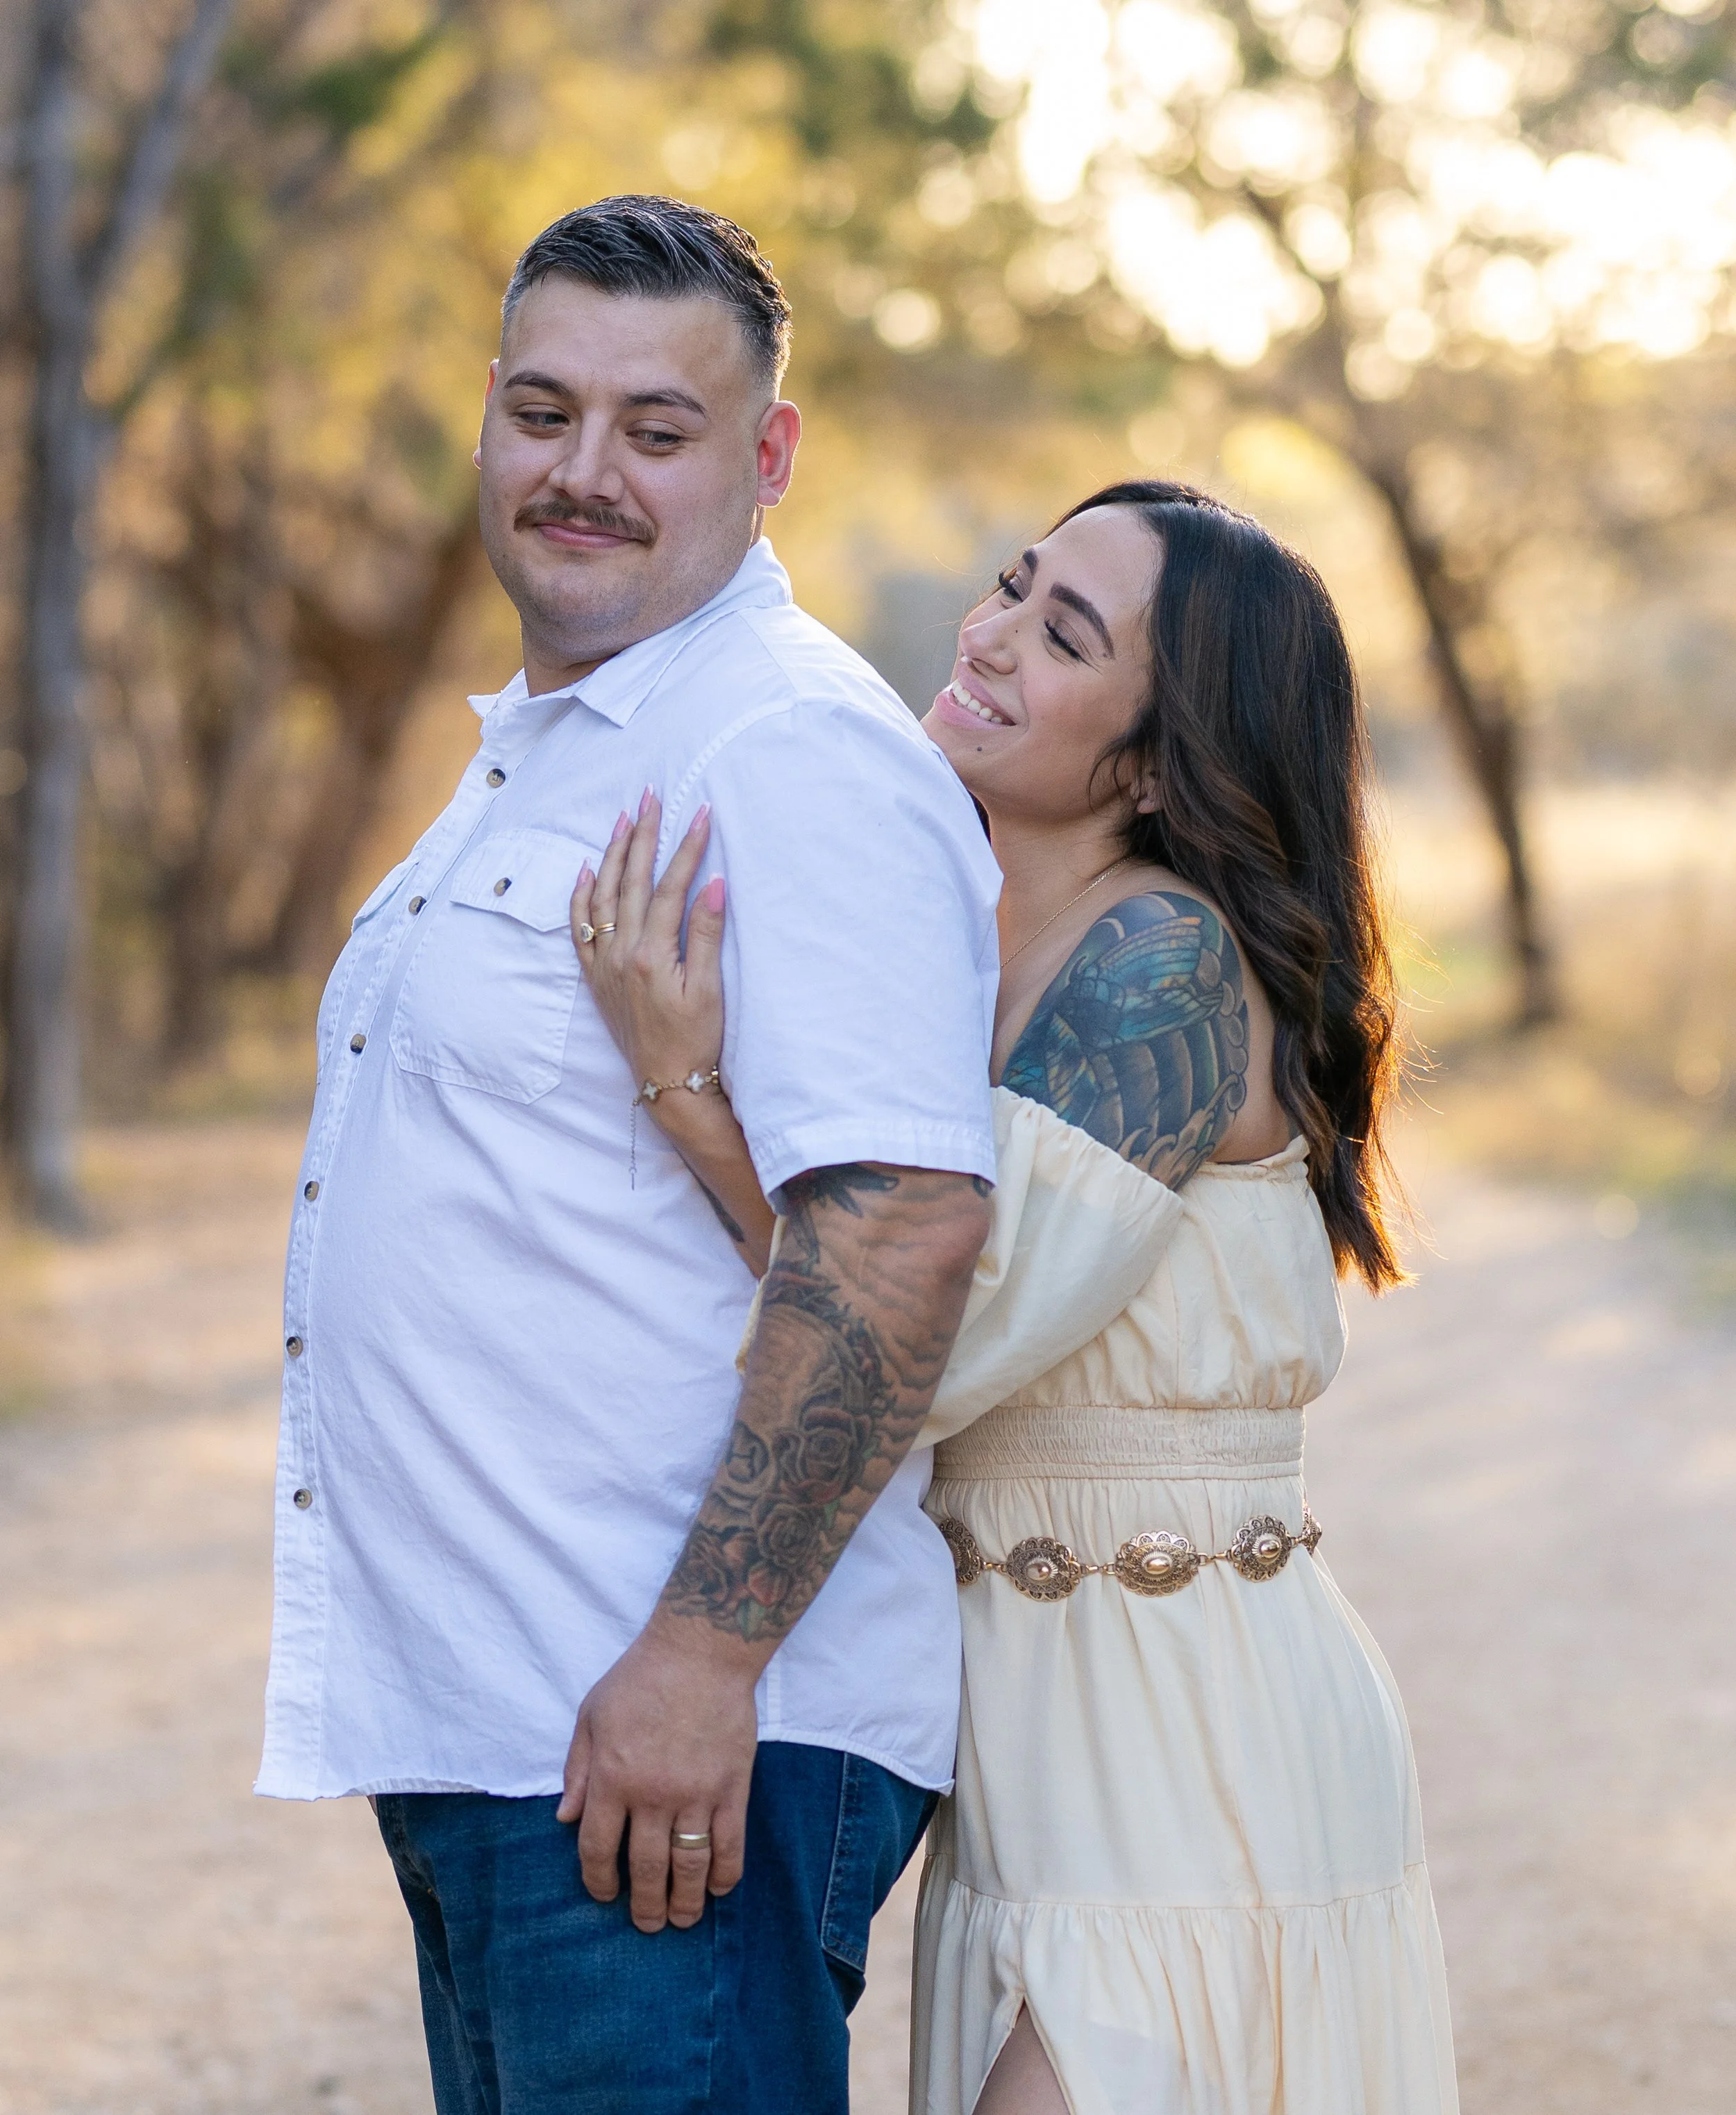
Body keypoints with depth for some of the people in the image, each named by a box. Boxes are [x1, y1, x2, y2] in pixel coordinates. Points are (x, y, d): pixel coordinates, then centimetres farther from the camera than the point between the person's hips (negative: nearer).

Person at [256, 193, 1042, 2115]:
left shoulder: (799, 754, -15)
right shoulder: (538, 760, 17)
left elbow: (904, 1227, -25)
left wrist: (703, 1655, -26)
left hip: (678, 1744, -10)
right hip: (464, 1740, 10)